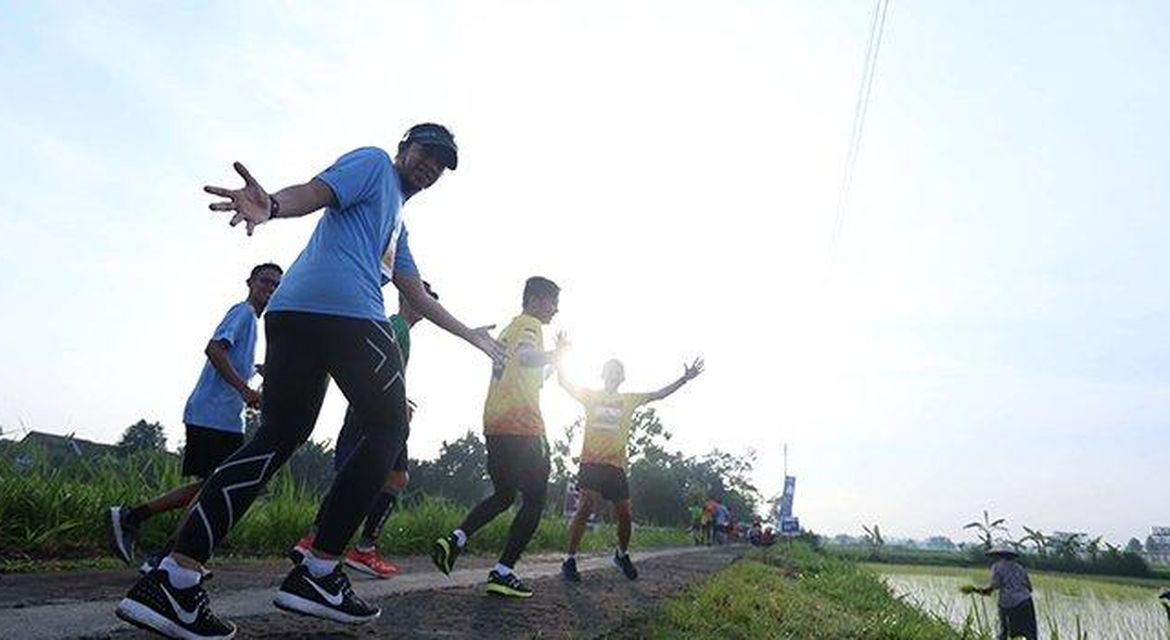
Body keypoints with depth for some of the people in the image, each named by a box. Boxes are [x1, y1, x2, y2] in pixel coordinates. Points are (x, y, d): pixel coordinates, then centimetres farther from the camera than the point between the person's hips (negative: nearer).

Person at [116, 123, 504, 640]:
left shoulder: (396, 223, 36)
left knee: (278, 438, 2)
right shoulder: (373, 161, 12)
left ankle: (172, 579, -7)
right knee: (389, 429, 1)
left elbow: (417, 297, 38)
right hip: (346, 311, -8)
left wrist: (470, 334, 44)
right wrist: (273, 206, -29)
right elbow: (315, 192, -8)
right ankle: (316, 574, -1)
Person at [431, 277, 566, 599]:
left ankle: (454, 539, 3)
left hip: (494, 425, 9)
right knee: (535, 500, 1)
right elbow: (526, 357, -28)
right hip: (523, 427, -9)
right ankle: (503, 573, -3)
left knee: (503, 495, 20)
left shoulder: (508, 329, 23)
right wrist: (557, 352, -17)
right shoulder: (530, 325, -6)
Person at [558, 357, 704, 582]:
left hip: (616, 465, 3)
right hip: (592, 462, -3)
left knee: (626, 515, 4)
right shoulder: (591, 395, 9)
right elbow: (564, 383, 4)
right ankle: (569, 560, -10)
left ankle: (622, 554, 30)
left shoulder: (630, 400, 14)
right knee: (586, 507, -18)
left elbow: (660, 394, 10)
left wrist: (685, 378, 2)